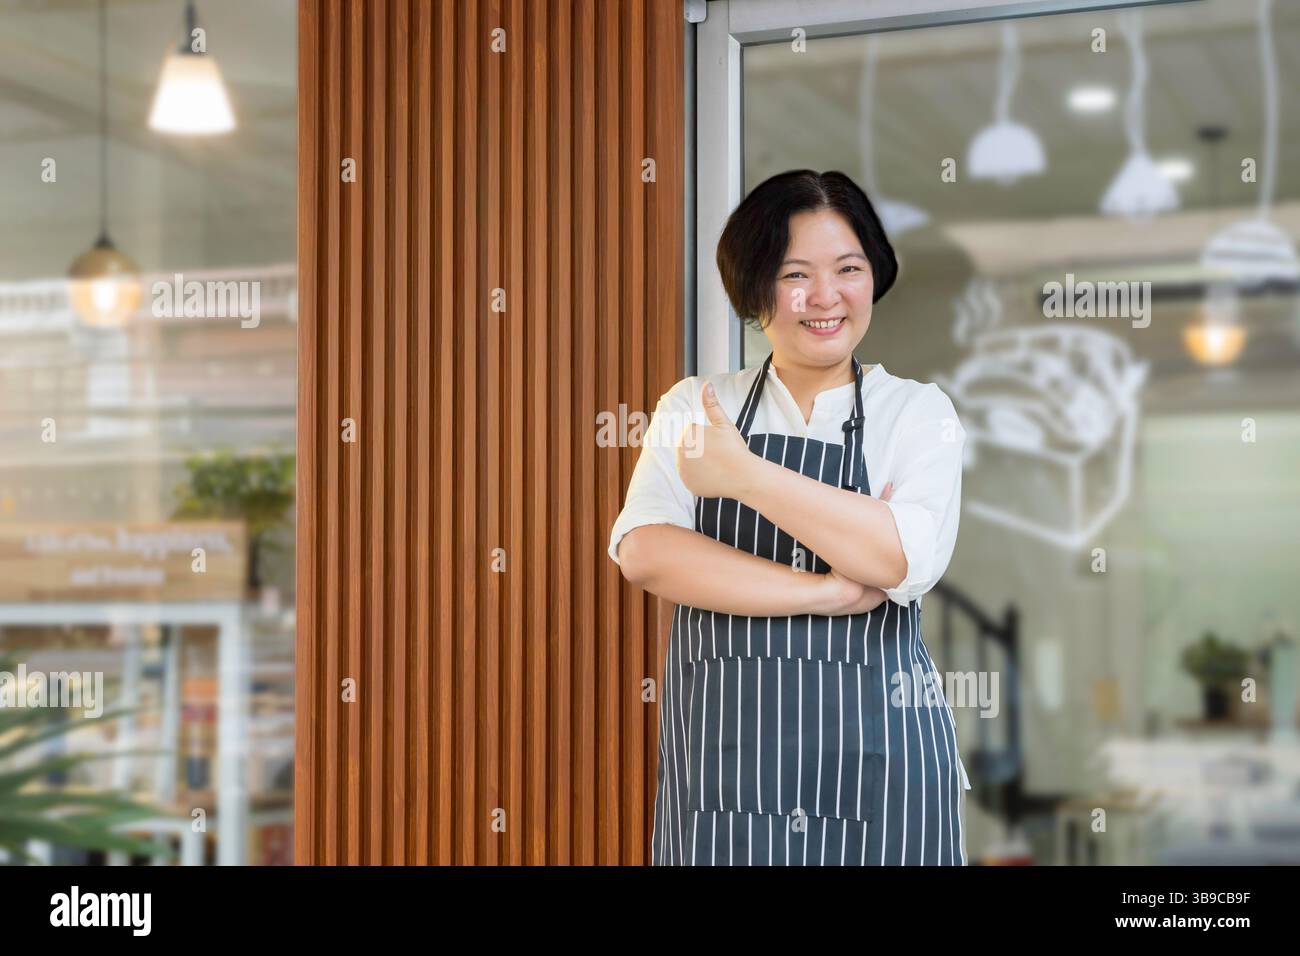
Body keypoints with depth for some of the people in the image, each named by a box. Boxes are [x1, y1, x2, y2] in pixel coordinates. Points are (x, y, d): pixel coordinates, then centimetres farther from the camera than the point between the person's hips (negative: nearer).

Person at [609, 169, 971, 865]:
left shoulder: (917, 411, 2)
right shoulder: (694, 408, 6)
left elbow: (906, 558, -16)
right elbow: (643, 553, -9)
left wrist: (744, 474, -16)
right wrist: (827, 592, -16)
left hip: (873, 768, -1)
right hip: (720, 760, 1)